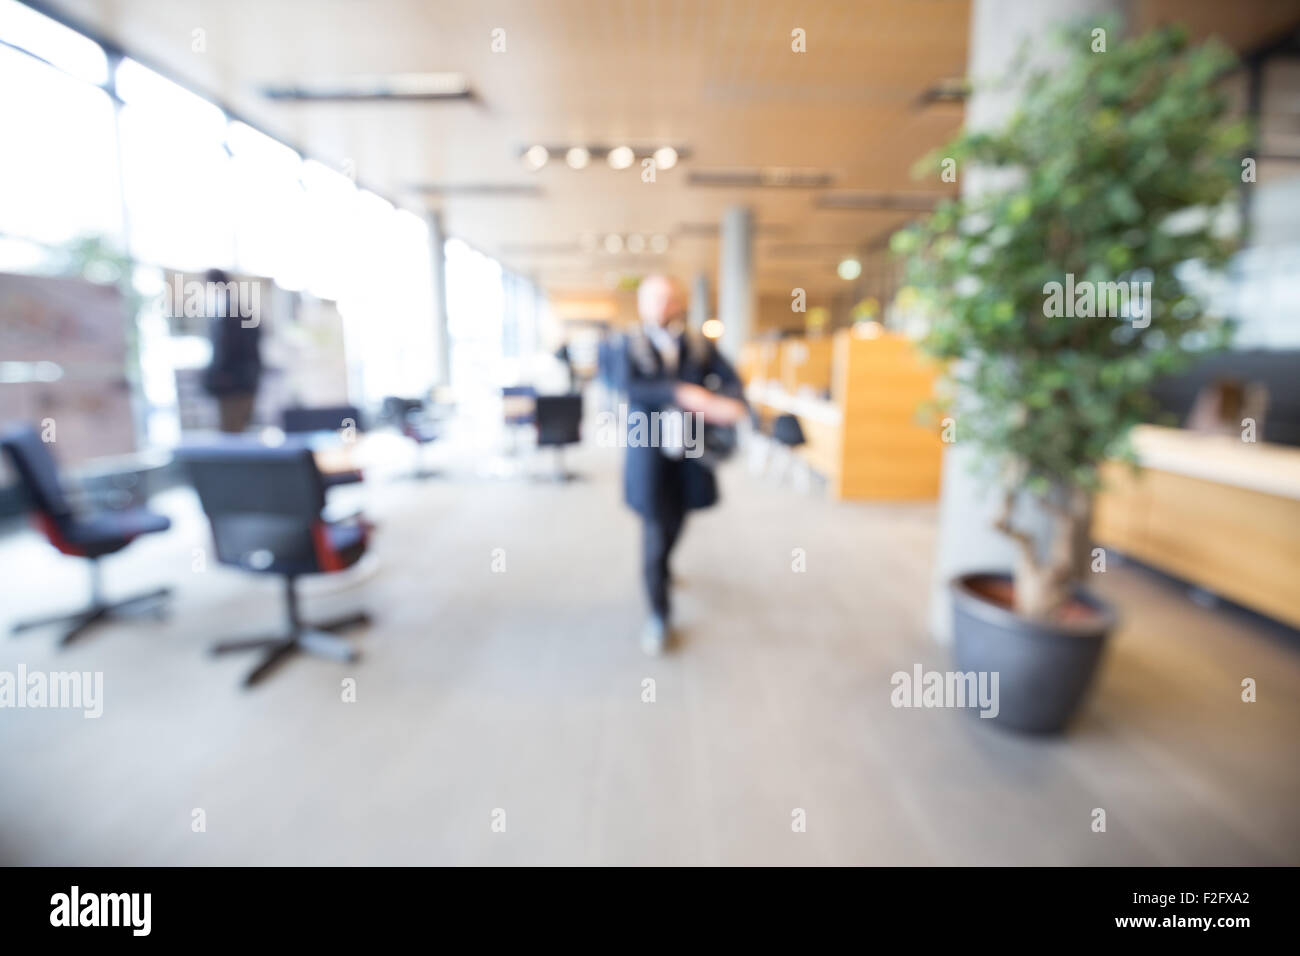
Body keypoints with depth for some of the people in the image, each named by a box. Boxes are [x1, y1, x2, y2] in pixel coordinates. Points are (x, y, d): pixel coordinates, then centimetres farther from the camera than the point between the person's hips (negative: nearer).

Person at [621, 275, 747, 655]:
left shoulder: (700, 346, 5)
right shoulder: (632, 347, -1)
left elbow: (730, 379, -7)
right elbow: (630, 386, -19)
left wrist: (728, 403, -30)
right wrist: (680, 393, -31)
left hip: (689, 453, 3)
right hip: (650, 455, -3)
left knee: (676, 524, 19)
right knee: (655, 531, -3)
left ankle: (661, 567, 52)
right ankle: (659, 615, 12)